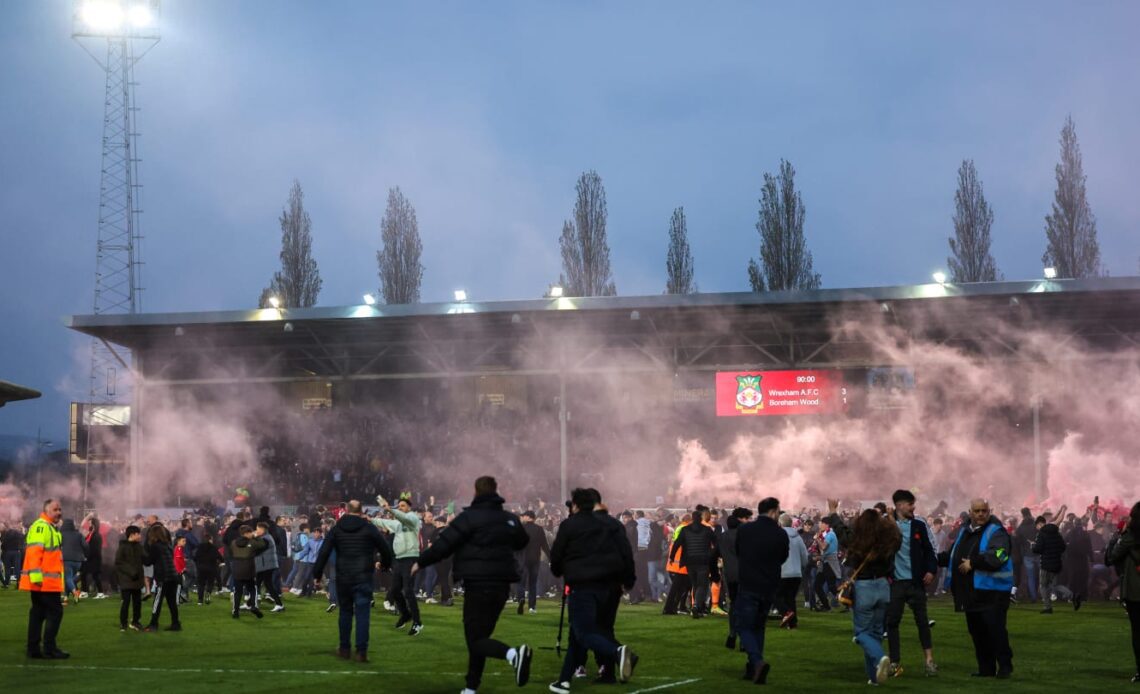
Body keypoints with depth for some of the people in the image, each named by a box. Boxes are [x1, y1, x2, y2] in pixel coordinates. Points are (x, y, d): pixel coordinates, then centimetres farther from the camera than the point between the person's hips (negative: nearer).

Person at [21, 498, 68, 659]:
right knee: (55, 612, -7)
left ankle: (33, 648, 13)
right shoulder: (41, 527, -13)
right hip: (43, 581, -10)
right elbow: (34, 551, -23)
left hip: (48, 581, 10)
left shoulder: (50, 528, 21)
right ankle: (49, 648, -4)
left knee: (38, 613, 10)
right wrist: (36, 575, -29)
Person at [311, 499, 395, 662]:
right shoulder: (369, 528, -2)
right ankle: (361, 652, -11)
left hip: (343, 578, 2)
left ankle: (344, 649, 19)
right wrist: (386, 564, 21)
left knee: (345, 612, 15)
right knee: (362, 614, -3)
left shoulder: (336, 529, 3)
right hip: (363, 577, -2)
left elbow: (324, 552, -1)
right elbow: (386, 549, 2)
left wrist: (317, 574, 3)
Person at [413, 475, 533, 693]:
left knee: (475, 639, -6)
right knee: (480, 635, 17)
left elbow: (444, 544, -11)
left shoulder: (470, 517, -10)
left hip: (478, 584, -6)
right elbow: (523, 542, 27)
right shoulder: (510, 519, 9)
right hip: (502, 585, 7)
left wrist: (421, 561, 3)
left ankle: (513, 654, -34)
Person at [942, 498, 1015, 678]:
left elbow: (997, 556, -23)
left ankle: (1005, 665, 2)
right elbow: (953, 555, 28)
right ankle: (986, 668, 18)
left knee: (995, 628, -10)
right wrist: (936, 559, 16)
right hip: (971, 592, 7)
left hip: (991, 592, -7)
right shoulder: (964, 530, 16)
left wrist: (973, 563, -22)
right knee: (977, 630, 10)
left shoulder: (996, 532, -7)